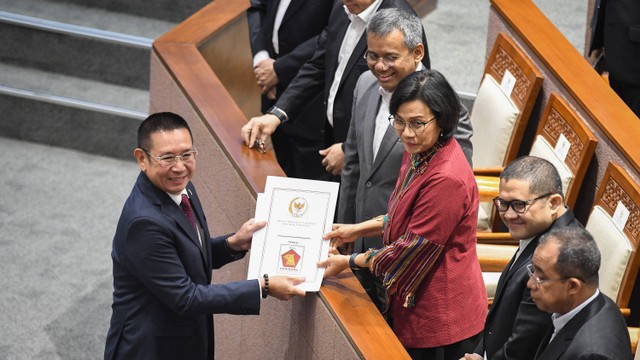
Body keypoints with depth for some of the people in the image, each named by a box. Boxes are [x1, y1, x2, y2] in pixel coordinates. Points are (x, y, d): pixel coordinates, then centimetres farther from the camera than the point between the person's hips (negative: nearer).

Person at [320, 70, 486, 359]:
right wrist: (358, 229, 12)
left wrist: (349, 261, -10)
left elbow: (413, 248, -21)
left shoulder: (447, 179, -29)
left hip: (442, 318, -9)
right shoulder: (420, 153, 3)